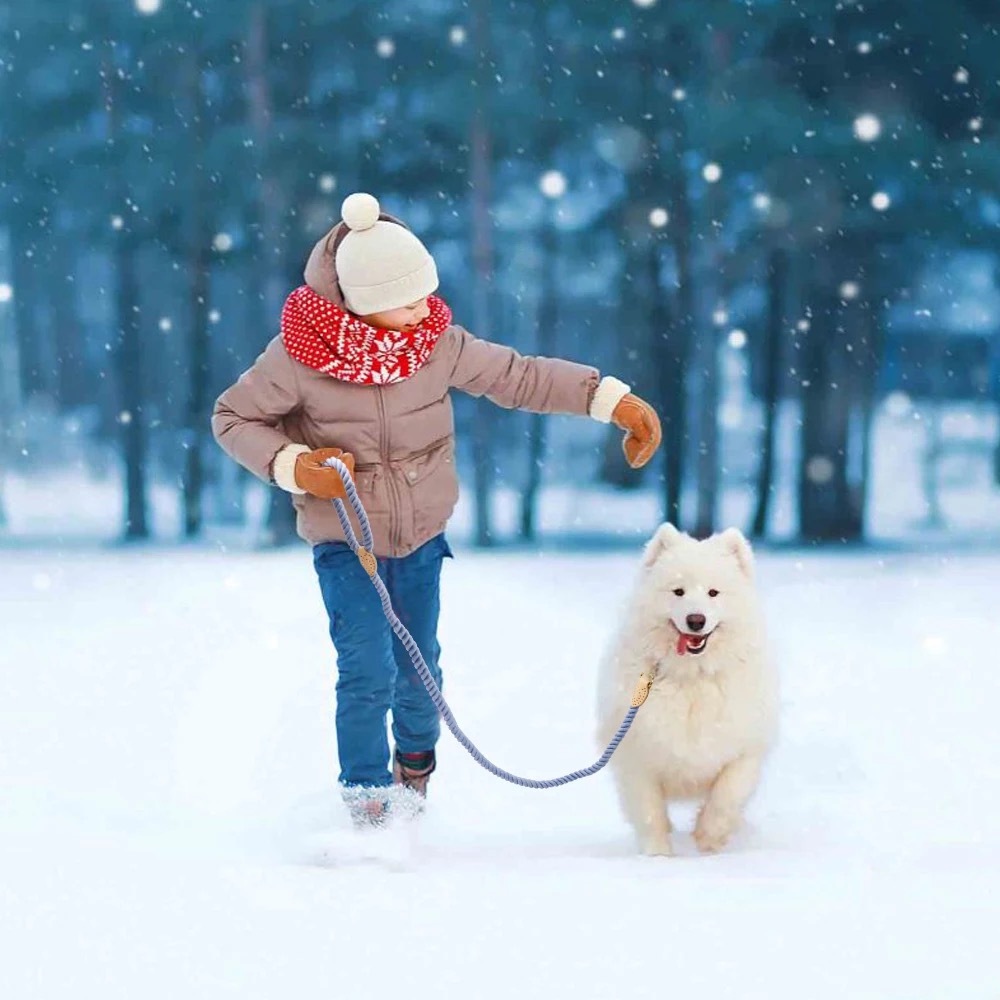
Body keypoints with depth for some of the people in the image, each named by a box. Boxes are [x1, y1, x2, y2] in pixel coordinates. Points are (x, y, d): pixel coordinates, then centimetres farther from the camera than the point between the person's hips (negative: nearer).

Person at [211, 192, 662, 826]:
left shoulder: (438, 342, -12)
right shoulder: (299, 356, -21)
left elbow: (519, 377, -2)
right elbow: (232, 419, -9)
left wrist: (612, 399, -6)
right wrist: (293, 465, -24)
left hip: (423, 536, 3)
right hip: (343, 540, -3)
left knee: (419, 671, 15)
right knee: (369, 673, -14)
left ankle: (416, 762, 46)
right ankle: (366, 802, 4)